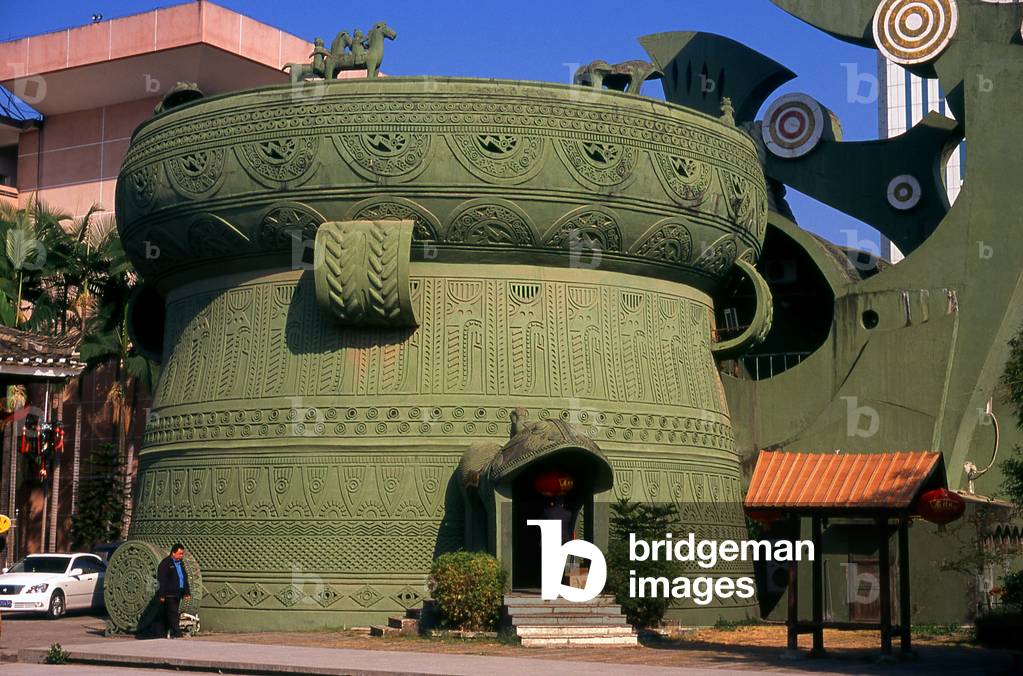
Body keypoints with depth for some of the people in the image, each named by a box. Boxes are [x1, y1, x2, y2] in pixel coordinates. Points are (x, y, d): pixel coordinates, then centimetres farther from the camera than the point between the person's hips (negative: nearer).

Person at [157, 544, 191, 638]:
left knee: (174, 614, 9)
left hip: (178, 594, 8)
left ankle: (170, 633, 13)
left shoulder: (180, 563, 17)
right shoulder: (165, 563, -8)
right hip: (169, 594, -8)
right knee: (173, 613, -11)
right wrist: (162, 595, -18)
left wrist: (187, 592, 19)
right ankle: (177, 633, -16)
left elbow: (185, 578, 24)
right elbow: (161, 580, -13)